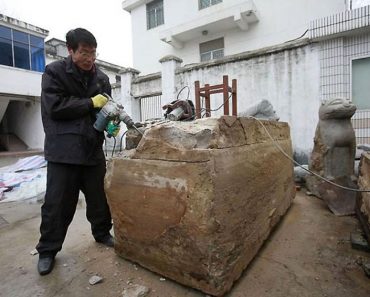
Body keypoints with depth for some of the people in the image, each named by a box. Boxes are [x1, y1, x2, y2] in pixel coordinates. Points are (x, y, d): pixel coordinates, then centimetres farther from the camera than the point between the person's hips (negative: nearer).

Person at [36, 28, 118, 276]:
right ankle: (48, 250, 26)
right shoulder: (54, 72, -2)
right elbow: (55, 107, -13)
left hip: (93, 148, 4)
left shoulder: (101, 78, 11)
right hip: (64, 150, -4)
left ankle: (102, 234, 36)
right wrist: (90, 102, -14)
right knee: (58, 202, 5)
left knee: (99, 197, 14)